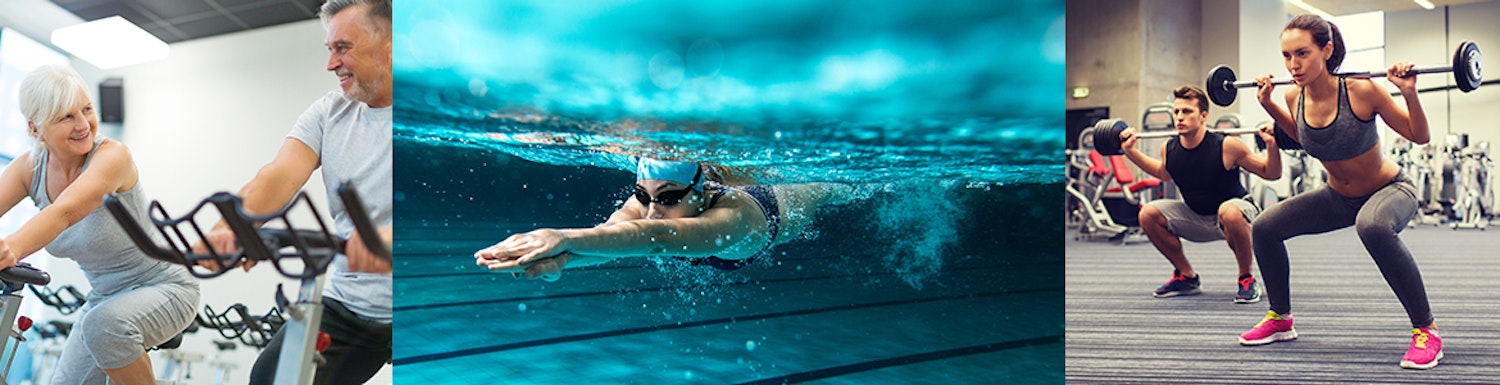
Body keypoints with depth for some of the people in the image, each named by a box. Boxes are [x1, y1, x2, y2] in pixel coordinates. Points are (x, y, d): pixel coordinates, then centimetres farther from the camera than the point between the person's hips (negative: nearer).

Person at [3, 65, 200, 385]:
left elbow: (65, 212, -42)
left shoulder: (112, 155, -24)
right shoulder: (29, 168, -6)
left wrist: (12, 249, -61)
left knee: (104, 325, -35)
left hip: (165, 288, -7)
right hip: (104, 298, 7)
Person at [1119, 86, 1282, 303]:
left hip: (1237, 213, -5)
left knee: (1228, 212, -40)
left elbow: (1271, 174, -15)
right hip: (1197, 218, 6)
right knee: (1148, 214, -11)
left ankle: (1247, 280, -15)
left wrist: (1272, 146, -33)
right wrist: (1130, 151, 8)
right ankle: (1186, 277, 7)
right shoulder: (1169, 149, -10)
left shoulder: (1226, 146, -24)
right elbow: (1164, 174, 16)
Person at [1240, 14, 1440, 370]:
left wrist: (1409, 92, -32)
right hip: (1340, 197, 6)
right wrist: (1268, 105, 2)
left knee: (1371, 226, -40)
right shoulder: (1295, 97, -13)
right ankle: (1280, 320, 17)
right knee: (1264, 228, -4)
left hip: (1391, 190, -6)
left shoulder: (1361, 91, -28)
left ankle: (1426, 330, -24)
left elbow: (1419, 137, -17)